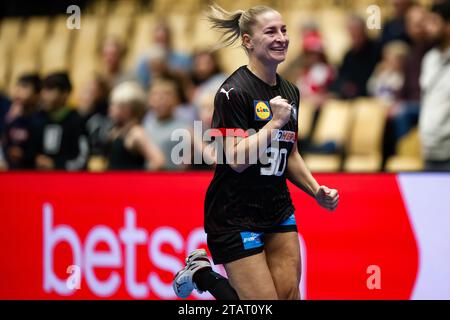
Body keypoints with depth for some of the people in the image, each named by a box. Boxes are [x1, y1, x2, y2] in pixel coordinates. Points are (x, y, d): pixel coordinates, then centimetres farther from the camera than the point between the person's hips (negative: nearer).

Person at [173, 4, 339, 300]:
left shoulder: (290, 92, 9)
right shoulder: (234, 92, -15)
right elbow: (236, 159, -22)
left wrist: (317, 191, 6)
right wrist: (276, 122, -21)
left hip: (278, 209, 7)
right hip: (235, 217, -7)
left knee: (289, 295, 3)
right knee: (265, 301, -5)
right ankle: (201, 273, 18)